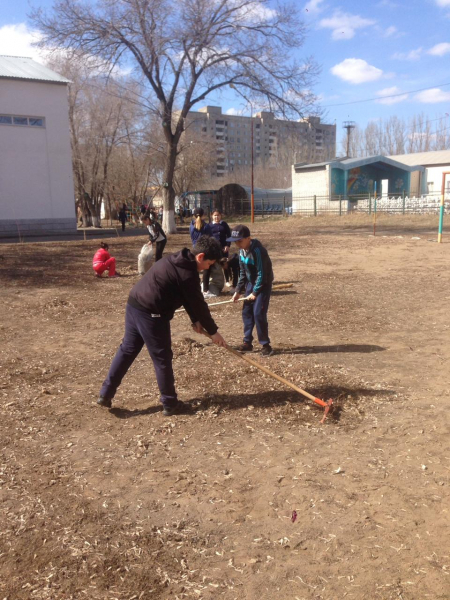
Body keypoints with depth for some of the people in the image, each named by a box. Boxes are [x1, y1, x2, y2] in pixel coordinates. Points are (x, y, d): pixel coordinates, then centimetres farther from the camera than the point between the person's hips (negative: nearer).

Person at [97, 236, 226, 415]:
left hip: (134, 306, 10)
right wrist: (213, 331, 1)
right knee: (162, 358, 3)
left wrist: (195, 320, 16)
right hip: (151, 314, -9)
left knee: (127, 350, 17)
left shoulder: (177, 260, 15)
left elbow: (188, 299, 19)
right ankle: (170, 404, 16)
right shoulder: (187, 273, -15)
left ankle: (105, 394, 22)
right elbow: (198, 303, -9)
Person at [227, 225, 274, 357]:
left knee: (258, 313, -13)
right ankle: (247, 342, 19)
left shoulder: (258, 250, -28)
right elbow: (242, 272, 8)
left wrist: (255, 292, -20)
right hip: (251, 283, 8)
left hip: (263, 284, -8)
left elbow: (262, 274, -25)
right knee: (246, 312, 7)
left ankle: (266, 345, 0)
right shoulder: (242, 250, -2)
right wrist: (238, 290, 5)